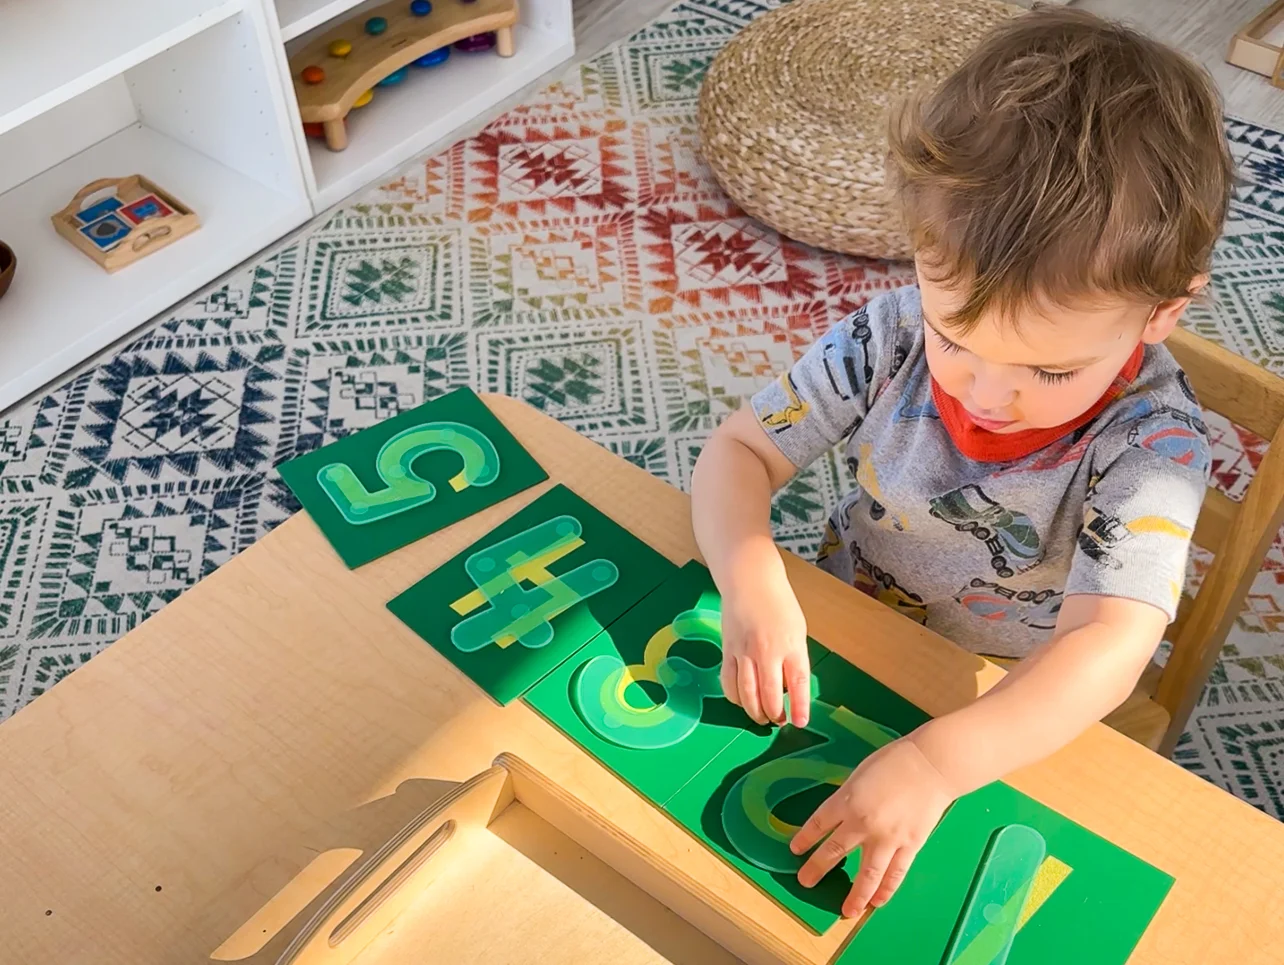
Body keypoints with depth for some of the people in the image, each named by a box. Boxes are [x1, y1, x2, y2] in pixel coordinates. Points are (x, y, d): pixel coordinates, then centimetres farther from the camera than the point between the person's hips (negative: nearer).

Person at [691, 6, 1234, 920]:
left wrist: (935, 761, -53)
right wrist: (753, 584, -33)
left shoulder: (1152, 442, -27)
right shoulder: (893, 338, -19)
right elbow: (741, 450, -12)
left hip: (1025, 719, -3)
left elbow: (1111, 647, -38)